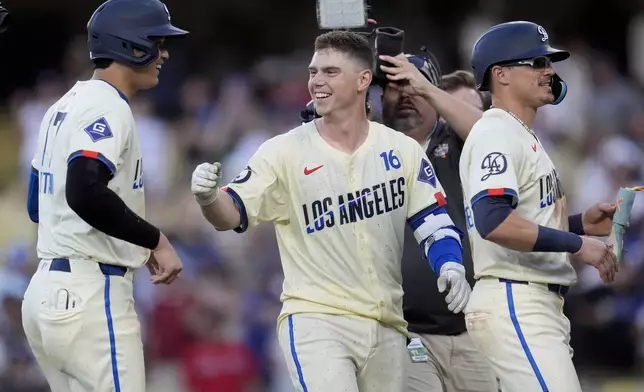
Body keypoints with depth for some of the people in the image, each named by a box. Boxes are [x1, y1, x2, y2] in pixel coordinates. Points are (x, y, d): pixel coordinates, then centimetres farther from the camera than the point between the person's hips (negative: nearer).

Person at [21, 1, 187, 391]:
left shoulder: (65, 106, 18)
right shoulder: (107, 107, -12)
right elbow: (86, 194, -28)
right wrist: (156, 241, -18)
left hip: (46, 290, 10)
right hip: (90, 296, -10)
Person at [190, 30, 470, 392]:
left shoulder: (402, 151, 4)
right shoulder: (285, 152, -3)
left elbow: (433, 222, 7)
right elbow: (232, 215, -7)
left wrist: (451, 266, -13)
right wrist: (209, 198, -30)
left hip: (386, 327, 4)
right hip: (315, 321, -4)